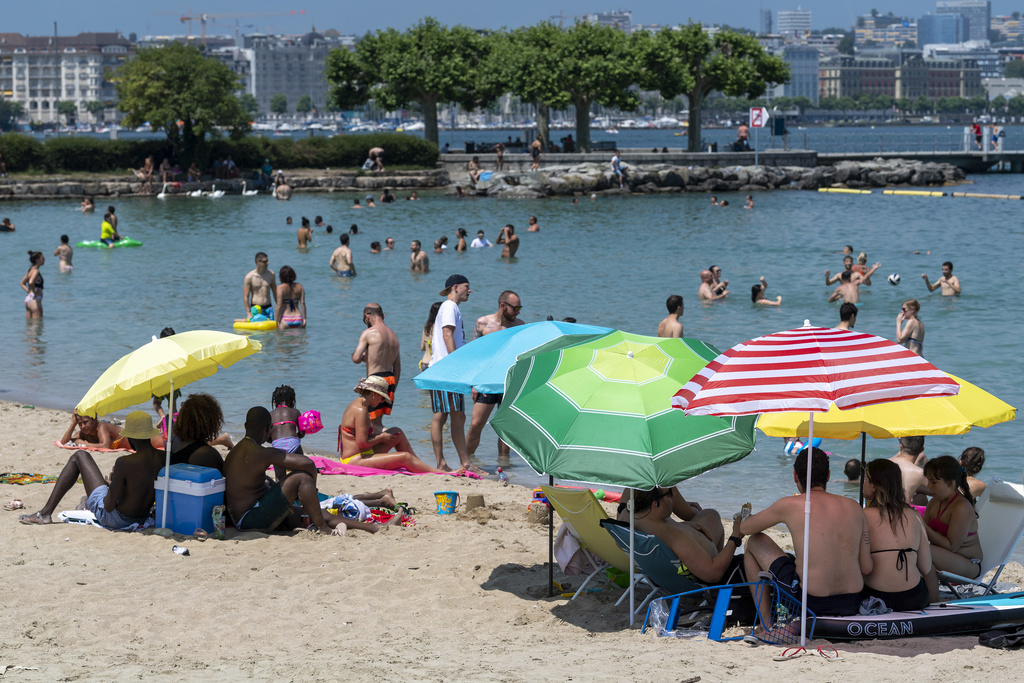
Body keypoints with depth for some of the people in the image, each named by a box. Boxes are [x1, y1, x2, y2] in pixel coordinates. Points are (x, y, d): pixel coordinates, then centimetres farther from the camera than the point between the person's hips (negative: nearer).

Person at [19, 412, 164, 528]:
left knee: (79, 456, 8)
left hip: (113, 518, -6)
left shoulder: (124, 463, -28)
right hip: (142, 518, 6)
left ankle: (45, 513, 14)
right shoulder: (164, 458, -11)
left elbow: (109, 507, -22)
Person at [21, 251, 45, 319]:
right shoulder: (35, 271, -14)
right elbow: (31, 282, -33)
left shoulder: (31, 270, 15)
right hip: (34, 300, -10)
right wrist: (34, 292, -18)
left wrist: (28, 291, 13)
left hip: (28, 299, 10)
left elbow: (22, 283, 26)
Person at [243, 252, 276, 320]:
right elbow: (245, 297, -7)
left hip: (268, 308, 3)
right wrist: (248, 313, -13)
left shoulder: (271, 274, 5)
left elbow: (275, 293, 13)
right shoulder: (249, 277, -8)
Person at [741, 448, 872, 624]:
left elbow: (744, 528, 11)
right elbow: (867, 567, 7)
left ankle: (766, 626, 19)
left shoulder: (790, 505, -6)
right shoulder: (854, 507, 5)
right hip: (852, 606, 4)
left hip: (812, 603, -4)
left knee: (754, 543, 18)